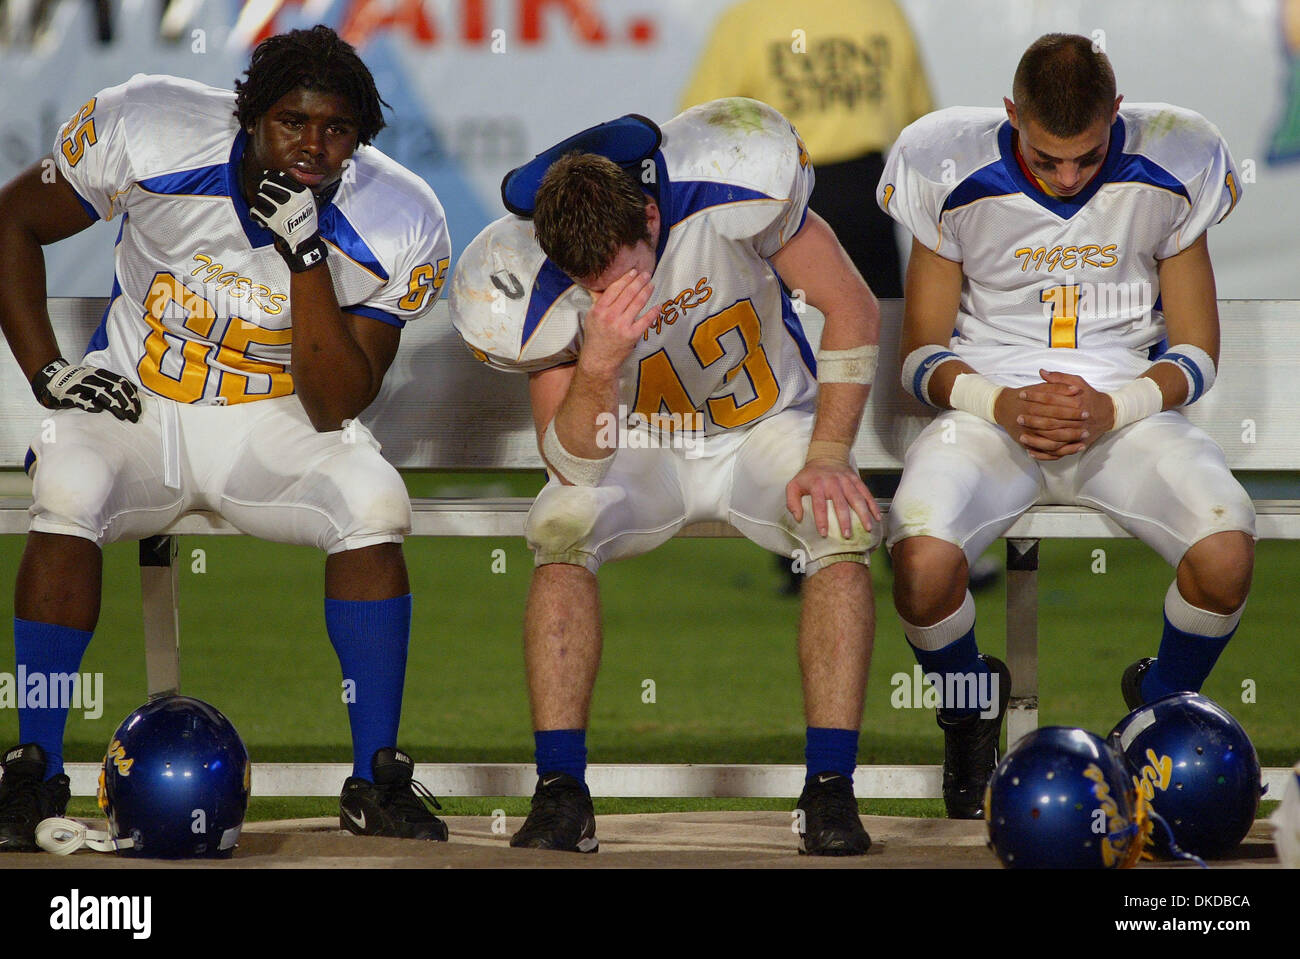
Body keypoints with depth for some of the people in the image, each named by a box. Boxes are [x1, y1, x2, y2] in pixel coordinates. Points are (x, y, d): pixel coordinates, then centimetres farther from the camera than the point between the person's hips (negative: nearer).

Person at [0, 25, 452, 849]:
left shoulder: (393, 230, -16)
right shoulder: (152, 135, -19)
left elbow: (332, 410, -16)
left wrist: (306, 258, -28)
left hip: (277, 425, 1)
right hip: (137, 402, -1)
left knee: (373, 505, -28)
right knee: (67, 493, -32)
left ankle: (377, 780, -14)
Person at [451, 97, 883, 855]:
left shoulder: (732, 194, -29)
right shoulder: (542, 292, -24)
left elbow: (853, 310, -15)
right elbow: (574, 465, -22)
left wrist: (828, 454, -20)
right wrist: (598, 364, -41)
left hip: (767, 425, 0)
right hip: (643, 447, 1)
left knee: (844, 527, -30)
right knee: (562, 531, -29)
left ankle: (831, 790, -24)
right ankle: (562, 793, -23)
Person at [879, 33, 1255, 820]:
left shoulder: (1169, 174, -3)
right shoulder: (953, 175, -5)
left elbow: (1196, 354, 4)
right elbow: (923, 355, 4)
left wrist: (1109, 409, -16)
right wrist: (1003, 406, -18)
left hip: (1124, 408, 1)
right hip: (991, 405, 0)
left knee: (1227, 552, -29)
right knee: (923, 562, -31)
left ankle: (1162, 704, 7)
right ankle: (972, 712, 6)